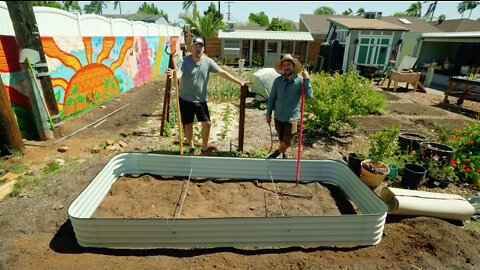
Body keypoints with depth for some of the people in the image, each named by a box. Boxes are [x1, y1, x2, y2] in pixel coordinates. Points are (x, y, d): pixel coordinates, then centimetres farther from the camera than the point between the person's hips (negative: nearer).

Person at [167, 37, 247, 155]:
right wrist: (173, 74, -53)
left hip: (201, 100, 3)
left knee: (207, 123, 3)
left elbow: (222, 73, -4)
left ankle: (205, 149, 22)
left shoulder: (208, 61, -3)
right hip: (185, 99, -2)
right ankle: (191, 148, 28)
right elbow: (178, 74, -27)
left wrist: (239, 82, -7)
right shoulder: (184, 61, -11)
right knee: (188, 124, 7)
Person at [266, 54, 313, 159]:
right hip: (278, 117, 2)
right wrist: (268, 114, 2)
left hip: (291, 118, -2)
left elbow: (309, 96, -22)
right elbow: (271, 98, 2)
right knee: (281, 140, 17)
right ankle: (284, 154, 42)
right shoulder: (278, 80, -5)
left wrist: (307, 79, -29)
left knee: (287, 142, 3)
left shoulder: (300, 81, -11)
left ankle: (278, 152, 32)